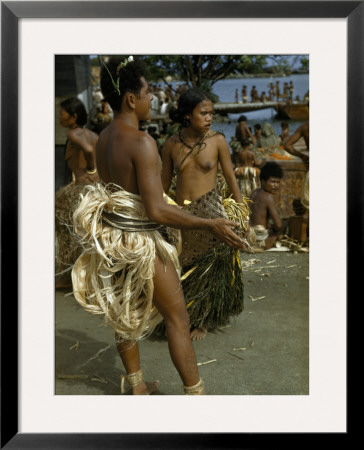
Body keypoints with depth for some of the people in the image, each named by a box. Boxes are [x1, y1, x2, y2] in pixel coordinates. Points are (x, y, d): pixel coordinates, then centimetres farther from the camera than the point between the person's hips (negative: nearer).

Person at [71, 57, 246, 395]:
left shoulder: (103, 139, 4)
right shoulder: (142, 142, -23)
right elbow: (156, 210, -27)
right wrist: (210, 226, -24)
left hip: (115, 238, 9)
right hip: (143, 243, -9)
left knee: (126, 316, 19)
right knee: (177, 319, 5)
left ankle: (138, 388, 35)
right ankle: (195, 393, 16)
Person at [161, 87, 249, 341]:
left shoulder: (217, 140, -4)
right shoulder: (172, 144, 1)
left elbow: (231, 178, 1)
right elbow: (165, 182, 10)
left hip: (210, 210, -2)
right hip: (181, 213, 2)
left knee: (208, 267, 7)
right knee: (181, 267, 9)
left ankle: (203, 322, 25)